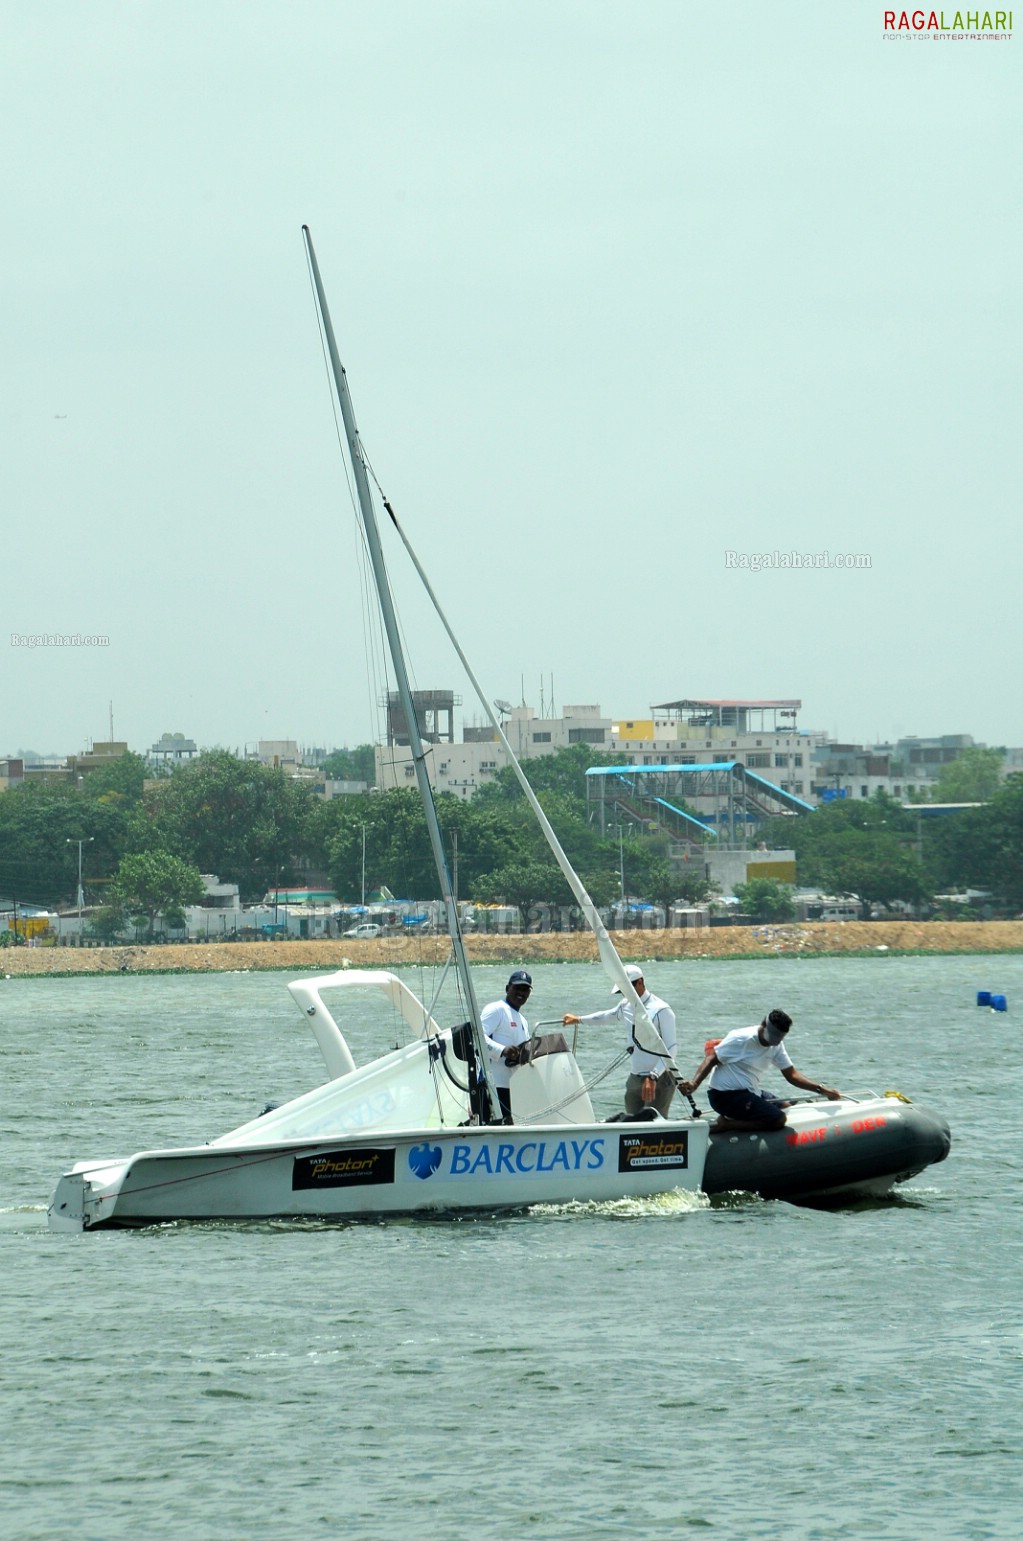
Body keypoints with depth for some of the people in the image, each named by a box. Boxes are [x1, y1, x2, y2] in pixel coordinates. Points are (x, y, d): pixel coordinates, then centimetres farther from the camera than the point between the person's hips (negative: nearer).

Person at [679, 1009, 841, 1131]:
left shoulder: (777, 1046, 11)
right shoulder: (741, 1039, -14)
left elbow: (791, 1075, 12)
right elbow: (711, 1059, -15)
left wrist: (820, 1089, 0)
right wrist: (694, 1084, -31)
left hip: (749, 1093, 10)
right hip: (725, 1095, -10)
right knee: (778, 1119, -20)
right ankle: (724, 1125, -16)